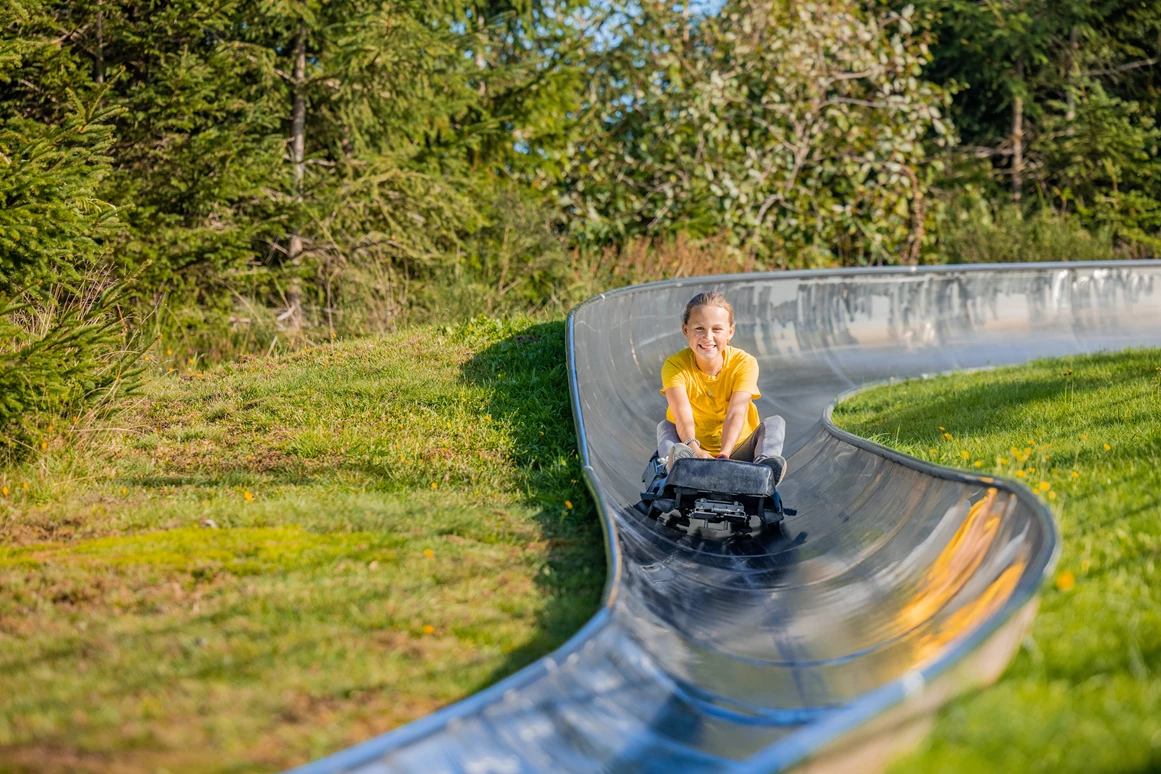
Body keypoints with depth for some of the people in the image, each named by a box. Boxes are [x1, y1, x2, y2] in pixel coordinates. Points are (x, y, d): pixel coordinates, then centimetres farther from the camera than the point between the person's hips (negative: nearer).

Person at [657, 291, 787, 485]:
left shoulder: (744, 363, -11)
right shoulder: (675, 365, -12)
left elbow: (736, 413, -26)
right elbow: (683, 414, -29)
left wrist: (724, 455, -45)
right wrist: (693, 448, -51)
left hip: (736, 451, 0)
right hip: (694, 450, 0)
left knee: (775, 423, -20)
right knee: (665, 426, -23)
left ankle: (765, 465, -50)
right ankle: (674, 462, -54)